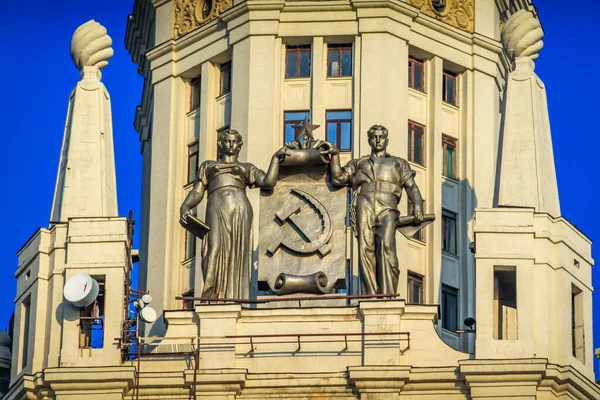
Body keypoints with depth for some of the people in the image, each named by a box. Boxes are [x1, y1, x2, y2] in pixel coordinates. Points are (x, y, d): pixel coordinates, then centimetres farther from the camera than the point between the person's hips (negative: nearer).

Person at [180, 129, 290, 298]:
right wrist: (184, 208, 0)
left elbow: (268, 182, 10)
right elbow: (197, 192, 19)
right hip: (216, 209, -1)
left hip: (241, 209, 1)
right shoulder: (208, 166, 31)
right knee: (215, 248, -24)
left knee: (238, 254, -14)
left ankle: (235, 297, -22)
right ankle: (212, 295, -32)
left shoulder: (247, 168, 28)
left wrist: (276, 157, 4)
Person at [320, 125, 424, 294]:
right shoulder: (358, 163, 32)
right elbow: (338, 178, 19)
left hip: (387, 208, -1)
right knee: (366, 247, -17)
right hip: (364, 205, 1)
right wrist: (335, 155, 9)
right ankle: (371, 296, -24)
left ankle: (388, 295, -33)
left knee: (386, 244, -25)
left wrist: (417, 205, -3)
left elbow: (411, 187, 16)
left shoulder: (399, 163, 30)